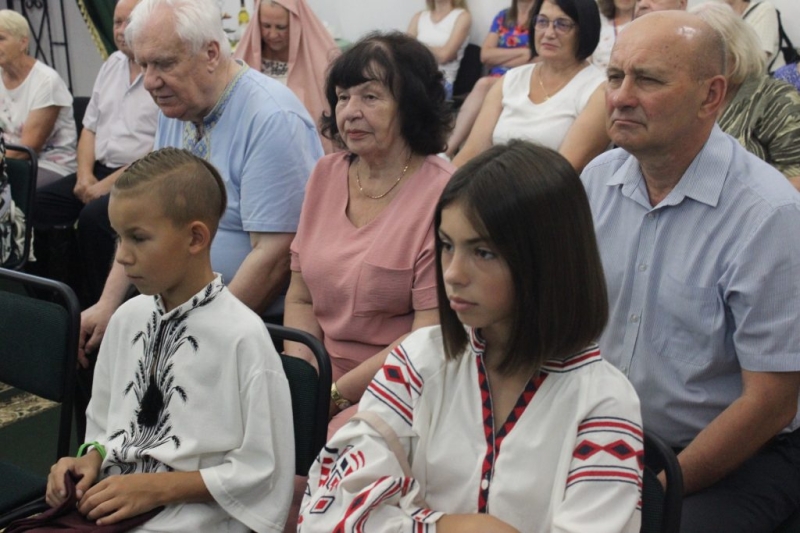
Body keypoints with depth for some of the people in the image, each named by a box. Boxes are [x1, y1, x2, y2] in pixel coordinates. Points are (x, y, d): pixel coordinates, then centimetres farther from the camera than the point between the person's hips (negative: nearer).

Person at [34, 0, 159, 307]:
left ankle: (92, 307, -16)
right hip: (99, 170, 8)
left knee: (92, 217, -32)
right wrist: (85, 175, 1)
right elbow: (90, 127, 18)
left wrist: (110, 184, -18)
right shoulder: (112, 64, 15)